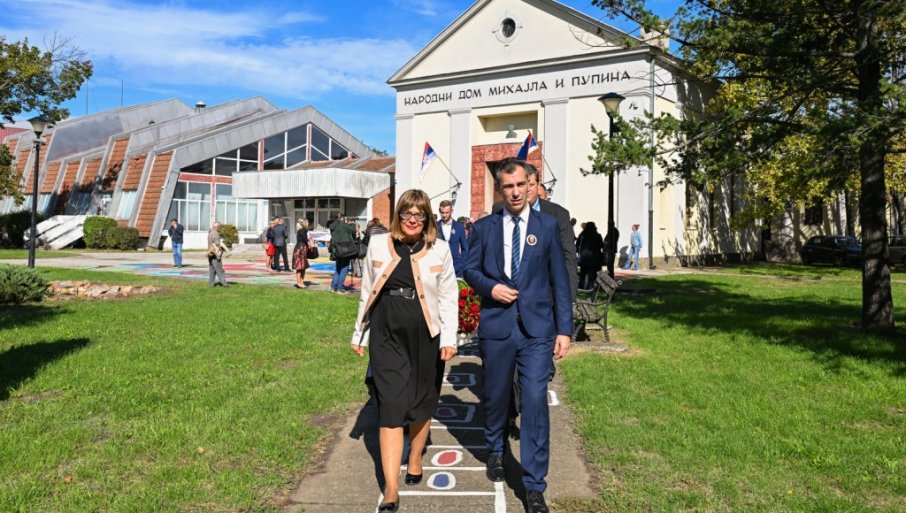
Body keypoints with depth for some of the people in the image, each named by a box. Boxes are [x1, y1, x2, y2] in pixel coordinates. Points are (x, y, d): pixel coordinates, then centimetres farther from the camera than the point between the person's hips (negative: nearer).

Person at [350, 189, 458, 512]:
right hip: (387, 337, 0)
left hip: (425, 339, 0)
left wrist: (449, 338, -5)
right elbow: (367, 293, 9)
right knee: (391, 408, -4)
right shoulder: (378, 244, 2)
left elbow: (448, 297, 2)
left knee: (421, 404, 15)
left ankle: (415, 459, 40)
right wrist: (360, 334, 11)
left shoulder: (439, 249, -1)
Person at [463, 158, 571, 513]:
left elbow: (559, 279, 3)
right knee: (495, 396, 15)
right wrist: (490, 287, -11)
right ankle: (495, 451, 44)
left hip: (537, 328, -1)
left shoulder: (548, 224, 3)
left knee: (535, 402, -6)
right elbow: (469, 269, 10)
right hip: (496, 326, 2)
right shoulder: (484, 227, 6)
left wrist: (564, 329, -1)